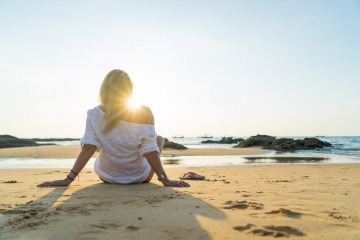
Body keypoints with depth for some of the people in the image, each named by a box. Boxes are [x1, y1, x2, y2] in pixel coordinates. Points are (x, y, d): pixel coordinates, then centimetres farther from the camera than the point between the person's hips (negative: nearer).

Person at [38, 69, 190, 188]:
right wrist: (165, 179, -19)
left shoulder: (95, 114, -17)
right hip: (140, 177, -2)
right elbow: (150, 150, -23)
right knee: (159, 139, 25)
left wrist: (68, 179, -19)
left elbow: (88, 147, -22)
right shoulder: (144, 113, -22)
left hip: (107, 176, 2)